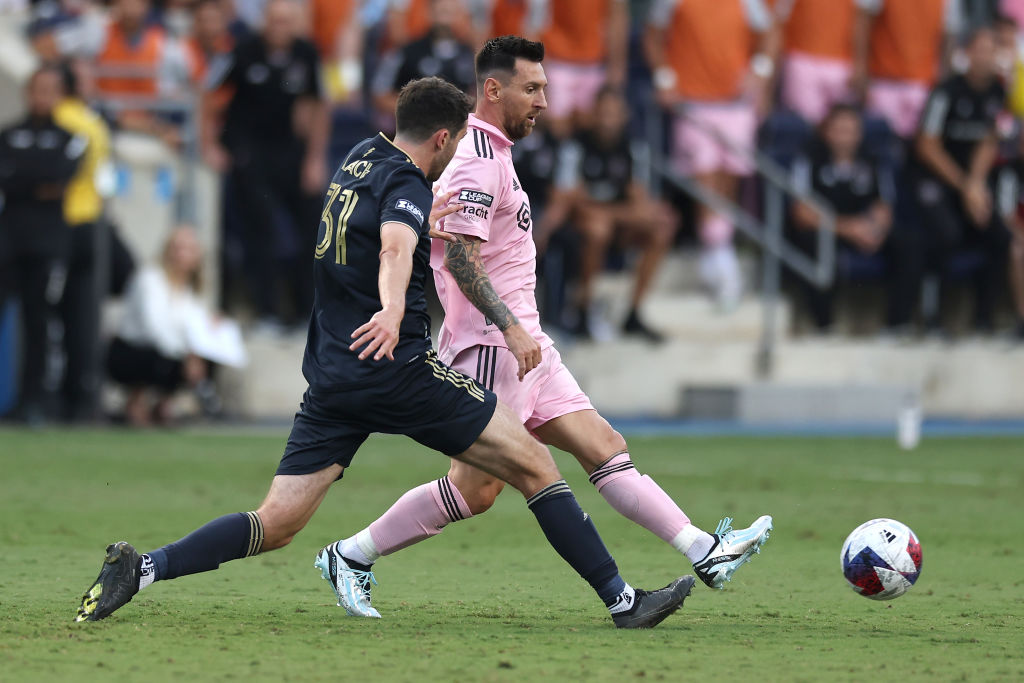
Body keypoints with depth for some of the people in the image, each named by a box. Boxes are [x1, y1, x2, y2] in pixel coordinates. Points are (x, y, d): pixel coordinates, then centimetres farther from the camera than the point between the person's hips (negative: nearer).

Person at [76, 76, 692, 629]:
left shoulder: (362, 157, 15)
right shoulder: (407, 184, -10)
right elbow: (395, 249, -33)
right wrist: (393, 313, -50)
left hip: (331, 375, 8)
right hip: (399, 370, -8)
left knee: (275, 526, 3)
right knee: (533, 463, 0)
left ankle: (141, 569, -13)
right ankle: (622, 600, -1)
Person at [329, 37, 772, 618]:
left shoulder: (493, 156, 18)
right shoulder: (479, 162, -14)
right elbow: (459, 255, -23)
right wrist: (511, 328, -27)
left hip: (523, 345, 10)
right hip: (493, 347, -10)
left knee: (604, 446, 3)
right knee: (475, 489, -8)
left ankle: (705, 553, -1)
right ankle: (353, 557, 2)